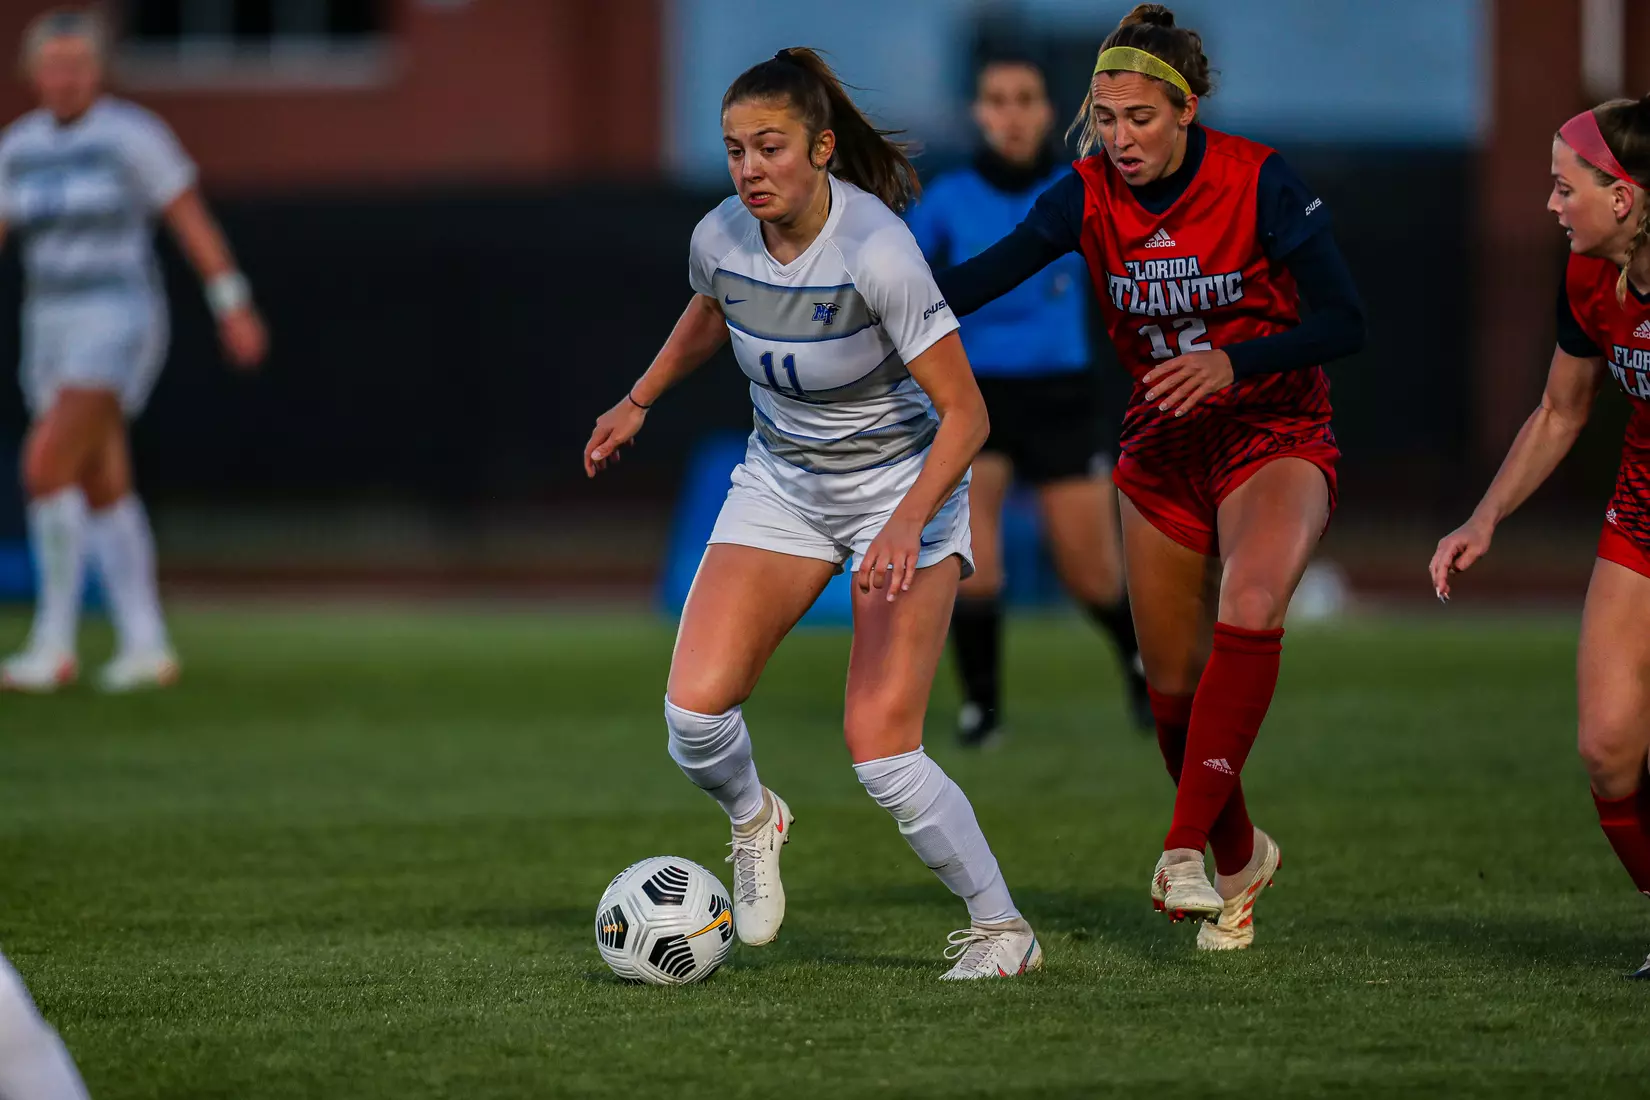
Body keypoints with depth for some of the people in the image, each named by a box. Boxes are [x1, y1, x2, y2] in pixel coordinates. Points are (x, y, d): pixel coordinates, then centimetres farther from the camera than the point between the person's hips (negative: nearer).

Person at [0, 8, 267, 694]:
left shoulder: (132, 135, -9)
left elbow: (192, 220, -6)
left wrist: (234, 307, -7)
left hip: (117, 326, -7)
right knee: (103, 492, 9)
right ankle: (148, 648, 17)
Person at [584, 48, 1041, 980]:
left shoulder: (875, 250, -29)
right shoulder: (721, 238, -11)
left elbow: (965, 413, -27)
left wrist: (907, 524, -39)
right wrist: (640, 401, 23)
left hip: (906, 481, -5)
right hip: (781, 483, 5)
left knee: (880, 749, -16)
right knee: (695, 710, -13)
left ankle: (1002, 930, 4)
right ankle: (755, 819, 21)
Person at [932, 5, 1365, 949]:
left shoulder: (1260, 182, -17)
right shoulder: (1091, 197, -6)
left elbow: (1345, 323, -17)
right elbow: (981, 278, -12)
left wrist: (1233, 363, -30)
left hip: (1276, 437, -4)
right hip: (1162, 447, 4)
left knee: (1249, 609, -32)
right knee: (1174, 683, 5)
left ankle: (1185, 851, -32)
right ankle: (1240, 860, 30)